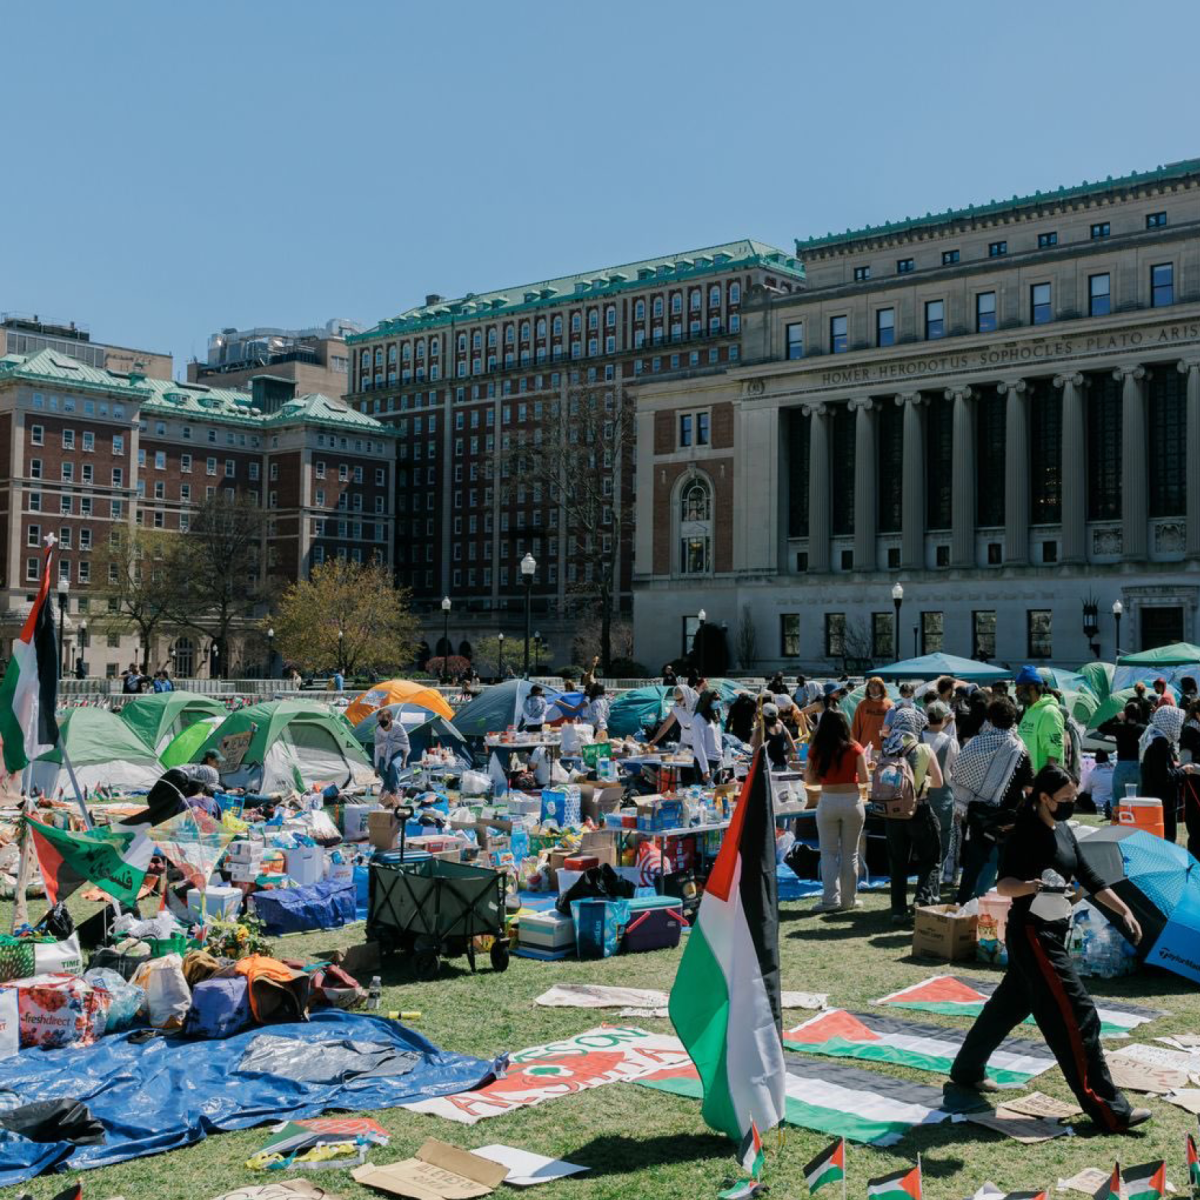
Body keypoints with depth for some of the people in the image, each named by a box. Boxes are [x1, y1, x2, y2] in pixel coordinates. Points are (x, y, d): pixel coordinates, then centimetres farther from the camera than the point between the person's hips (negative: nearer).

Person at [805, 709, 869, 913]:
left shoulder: (816, 749, -4)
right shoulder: (854, 748, -6)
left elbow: (809, 779, 0)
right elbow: (864, 778, -5)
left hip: (828, 802, 0)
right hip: (852, 801, 0)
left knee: (828, 853, 9)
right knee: (850, 853, 11)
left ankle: (831, 899, 2)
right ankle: (848, 900, 16)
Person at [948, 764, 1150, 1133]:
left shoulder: (1064, 832, 9)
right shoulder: (1026, 833, -16)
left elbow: (1089, 879, 15)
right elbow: (1003, 884, -23)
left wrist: (1125, 912, 10)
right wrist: (1032, 885, -43)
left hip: (1053, 933, 9)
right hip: (1032, 934, -9)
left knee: (1011, 1004, 19)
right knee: (1076, 1016, -11)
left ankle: (967, 1069, 36)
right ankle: (1109, 1110, -8)